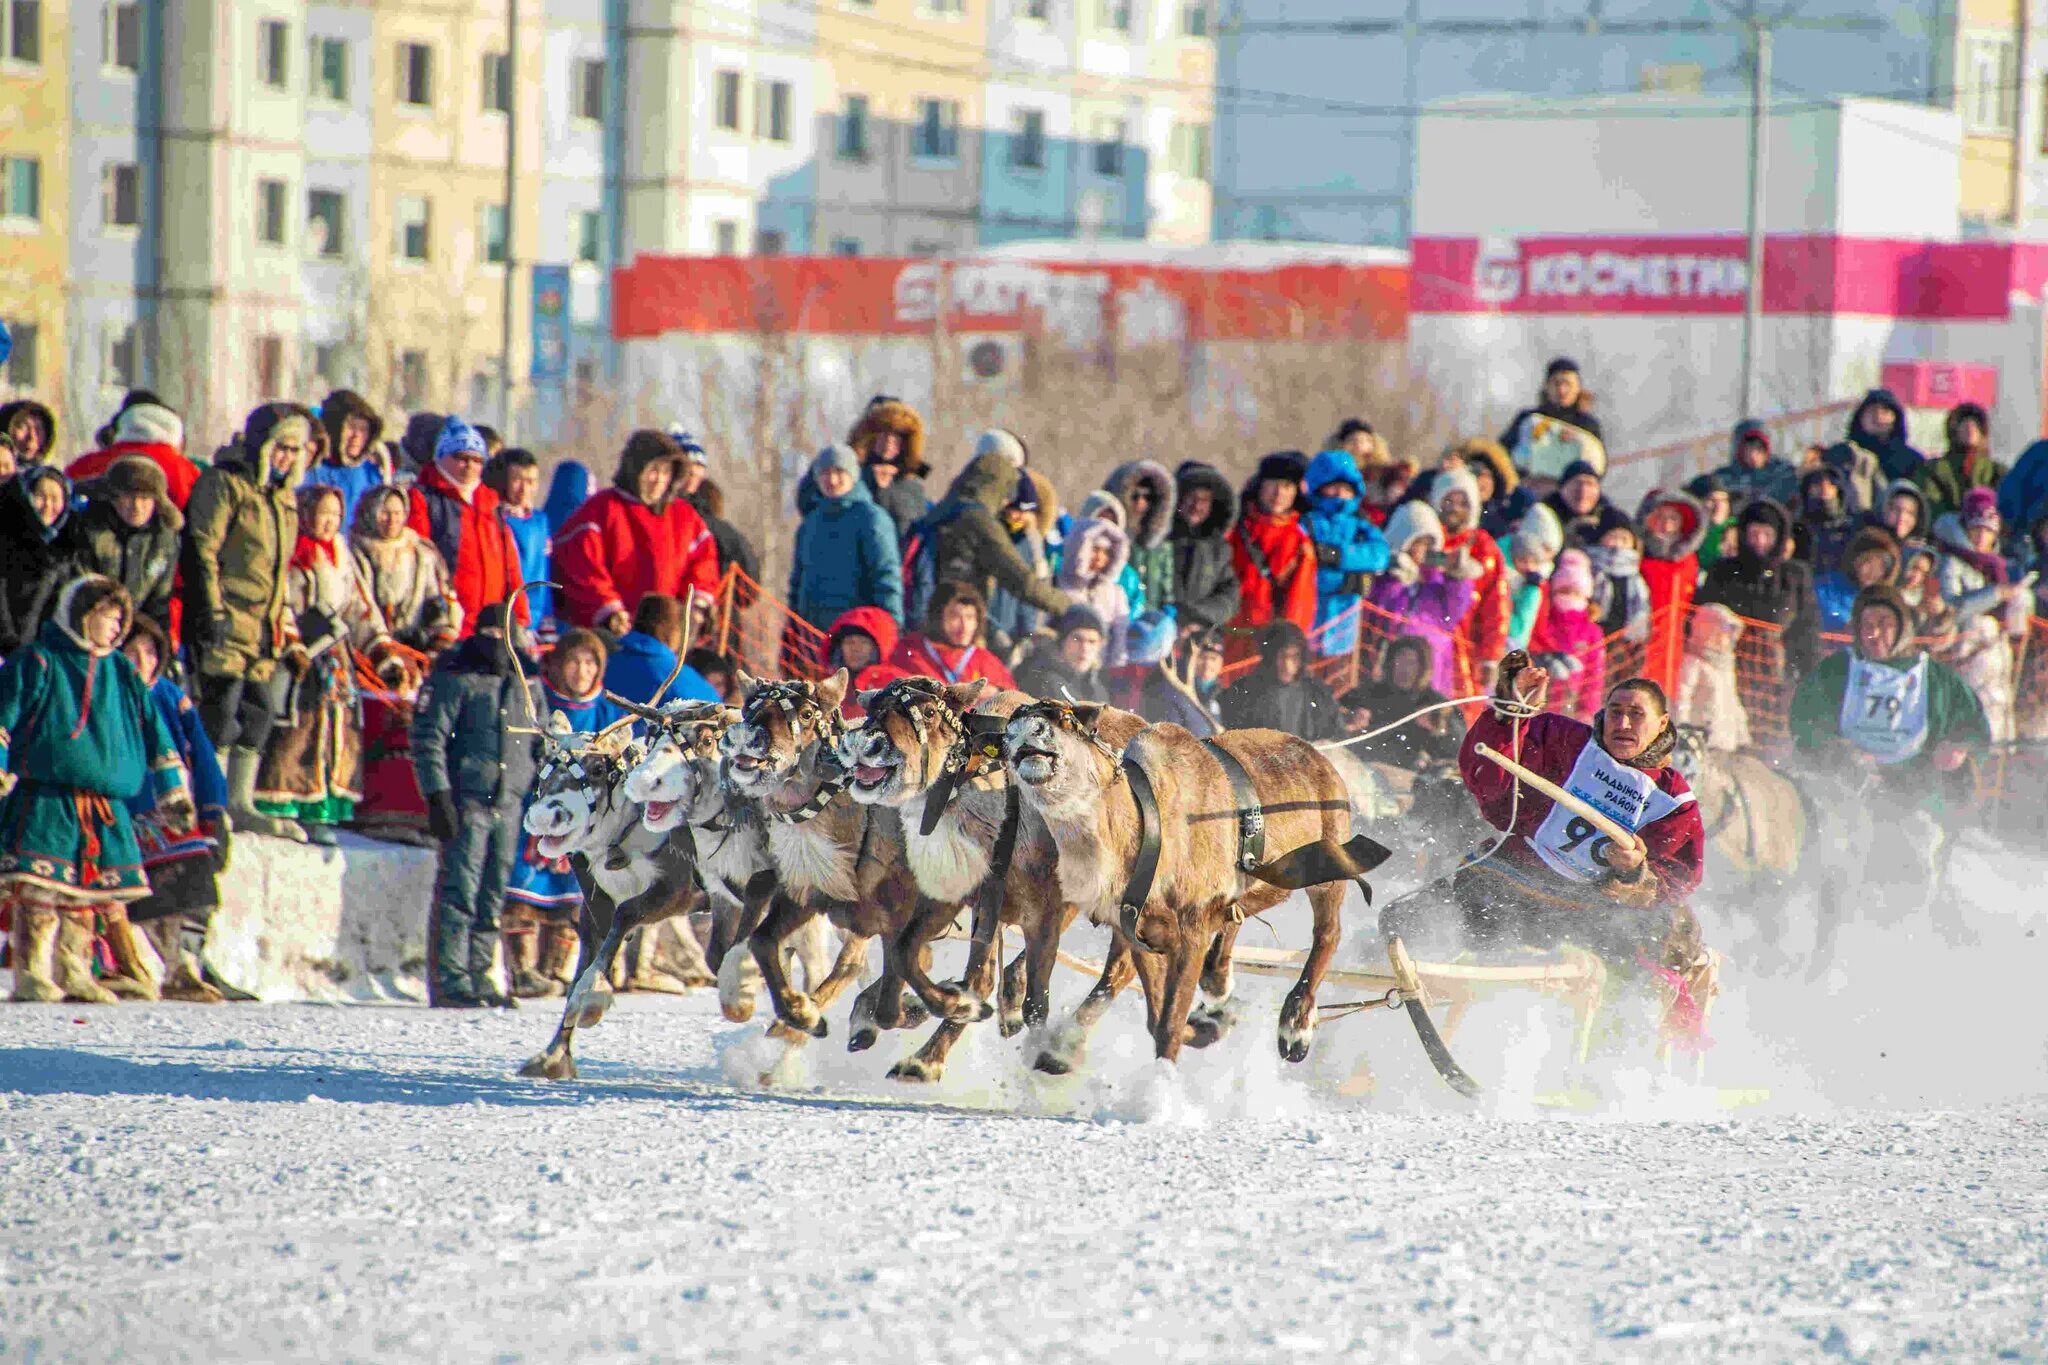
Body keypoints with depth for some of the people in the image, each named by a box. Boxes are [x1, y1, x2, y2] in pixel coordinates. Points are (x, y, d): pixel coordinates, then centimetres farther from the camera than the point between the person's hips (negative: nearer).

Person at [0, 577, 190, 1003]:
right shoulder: (35, 664, 2)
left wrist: (174, 793, 21)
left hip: (105, 809, 6)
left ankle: (74, 975, 11)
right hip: (45, 802, -6)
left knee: (91, 890, 4)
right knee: (39, 889, -14)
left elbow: (156, 735, 23)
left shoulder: (122, 674, 18)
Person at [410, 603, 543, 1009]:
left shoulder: (527, 686, 16)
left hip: (509, 803, 6)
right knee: (460, 891, -10)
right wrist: (437, 795, -14)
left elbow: (543, 747, 25)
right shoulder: (455, 678, -1)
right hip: (467, 799, -6)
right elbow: (428, 737, -7)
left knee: (493, 897, 6)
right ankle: (449, 982, -10)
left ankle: (478, 977, 11)